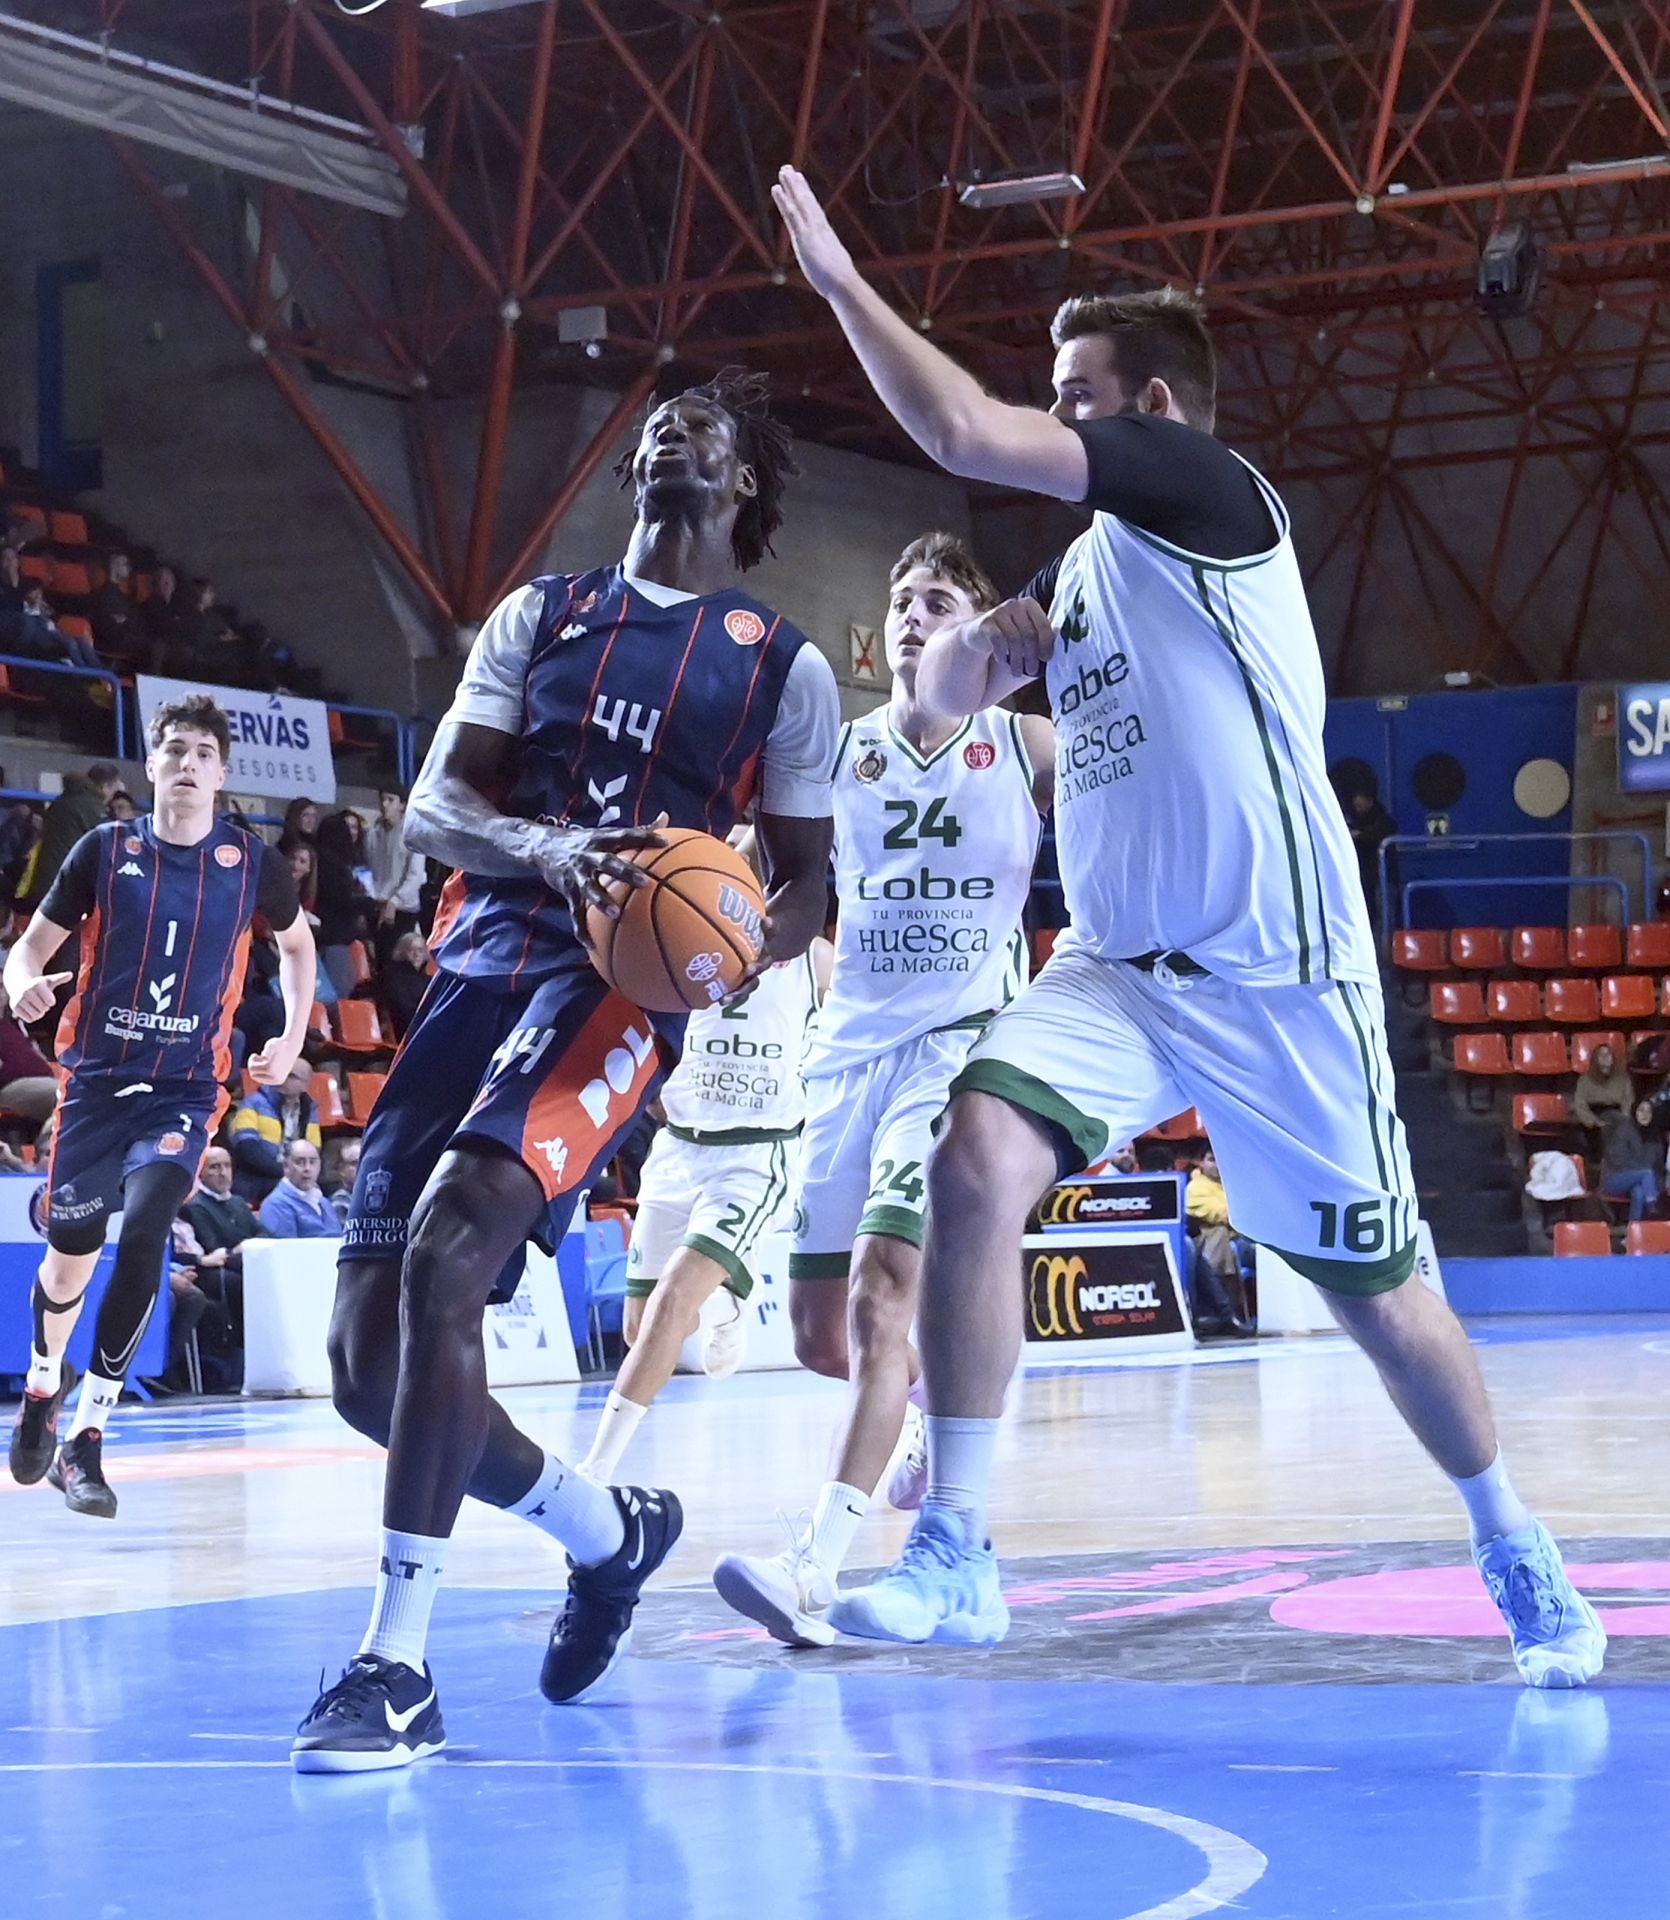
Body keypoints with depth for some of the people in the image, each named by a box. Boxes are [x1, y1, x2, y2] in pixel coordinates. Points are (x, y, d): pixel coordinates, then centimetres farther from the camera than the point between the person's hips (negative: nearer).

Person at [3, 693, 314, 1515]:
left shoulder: (250, 862, 1)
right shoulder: (106, 849, 0)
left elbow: (298, 940, 20)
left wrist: (293, 1039, 9)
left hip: (185, 1086, -1)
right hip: (97, 1077, 1)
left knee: (144, 1235, -22)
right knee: (69, 1255, 3)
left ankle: (86, 1437, -15)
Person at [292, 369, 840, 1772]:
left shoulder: (787, 668, 10)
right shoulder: (541, 614, 18)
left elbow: (807, 884, 12)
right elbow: (434, 806, 7)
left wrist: (744, 951, -12)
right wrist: (555, 848, -16)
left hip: (623, 985, -5)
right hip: (484, 959, 5)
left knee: (447, 1250, -31)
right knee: (369, 1363, -1)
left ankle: (398, 1665, -26)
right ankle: (608, 1532, 27)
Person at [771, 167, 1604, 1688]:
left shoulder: (1206, 483, -9)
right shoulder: (1084, 565, 15)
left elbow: (967, 432, -18)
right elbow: (943, 696, 20)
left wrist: (839, 277, -10)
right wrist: (976, 641, -2)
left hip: (1280, 975, -6)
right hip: (1117, 970, 7)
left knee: (1371, 1285, 4)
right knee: (977, 1158, -19)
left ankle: (1521, 1561, 29)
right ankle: (954, 1559, -15)